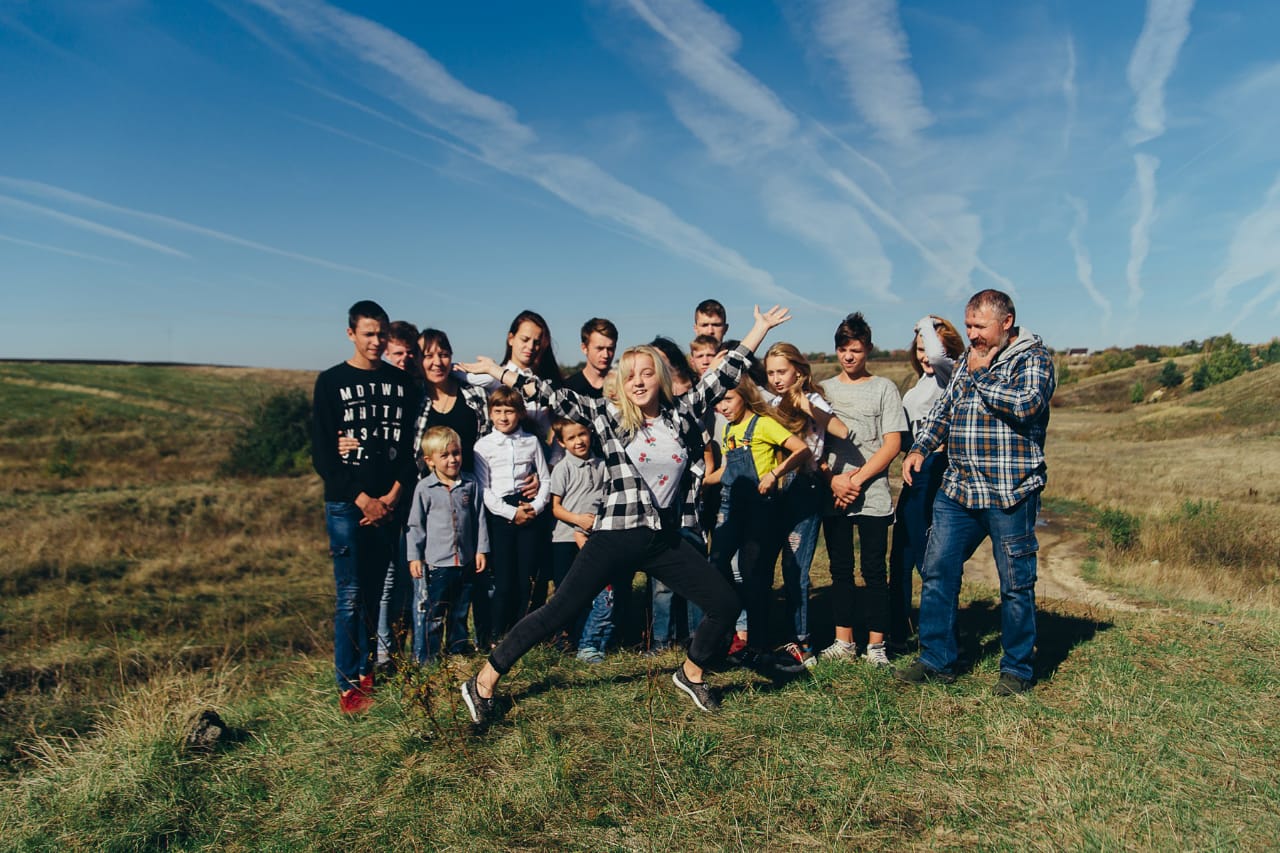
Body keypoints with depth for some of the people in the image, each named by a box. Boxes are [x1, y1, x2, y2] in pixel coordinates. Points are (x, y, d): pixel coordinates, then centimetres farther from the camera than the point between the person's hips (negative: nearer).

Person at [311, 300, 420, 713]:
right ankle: (348, 686, 5)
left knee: (375, 593, 8)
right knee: (350, 596, -3)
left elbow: (413, 445, 7)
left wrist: (393, 495, -5)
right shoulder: (331, 382, 1)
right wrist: (363, 499, -9)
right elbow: (322, 454, -3)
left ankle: (366, 670, 21)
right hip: (346, 505, -3)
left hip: (389, 504, 3)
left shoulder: (402, 382, 9)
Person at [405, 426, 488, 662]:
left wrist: (481, 549, 6)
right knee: (430, 614, 1)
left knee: (460, 611, 17)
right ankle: (425, 659, 12)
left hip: (465, 561, 3)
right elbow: (415, 525, -2)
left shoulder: (471, 484, 1)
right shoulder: (424, 488, -6)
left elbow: (479, 519, 7)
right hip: (434, 563, -3)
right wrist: (414, 557, -5)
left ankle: (458, 652, 32)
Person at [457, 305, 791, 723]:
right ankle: (483, 682, 11)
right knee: (558, 611, -3)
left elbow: (725, 374, 9)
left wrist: (761, 328, 12)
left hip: (667, 537, 4)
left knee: (725, 604, 3)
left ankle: (691, 674, 29)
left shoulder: (682, 413, 5)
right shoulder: (608, 415, -3)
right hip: (617, 535, -4)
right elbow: (554, 394, -2)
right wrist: (499, 371, -1)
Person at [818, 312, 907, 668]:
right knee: (840, 570, 8)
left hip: (873, 496, -3)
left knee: (874, 571, 0)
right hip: (833, 496, 3)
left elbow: (892, 444, -3)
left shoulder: (884, 388, 4)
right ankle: (844, 642, 17)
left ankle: (876, 646, 9)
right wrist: (833, 479, -7)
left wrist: (856, 481, -10)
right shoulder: (823, 389, 11)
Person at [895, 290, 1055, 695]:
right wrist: (919, 448, 8)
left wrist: (981, 375, -11)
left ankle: (1017, 669, 20)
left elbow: (1027, 404, -22)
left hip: (1009, 494, -6)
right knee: (938, 573, 5)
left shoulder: (1033, 357, -4)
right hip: (957, 490, 6)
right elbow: (943, 408, 22)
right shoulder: (967, 359, 15)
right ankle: (936, 661, 17)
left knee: (1016, 584, 4)